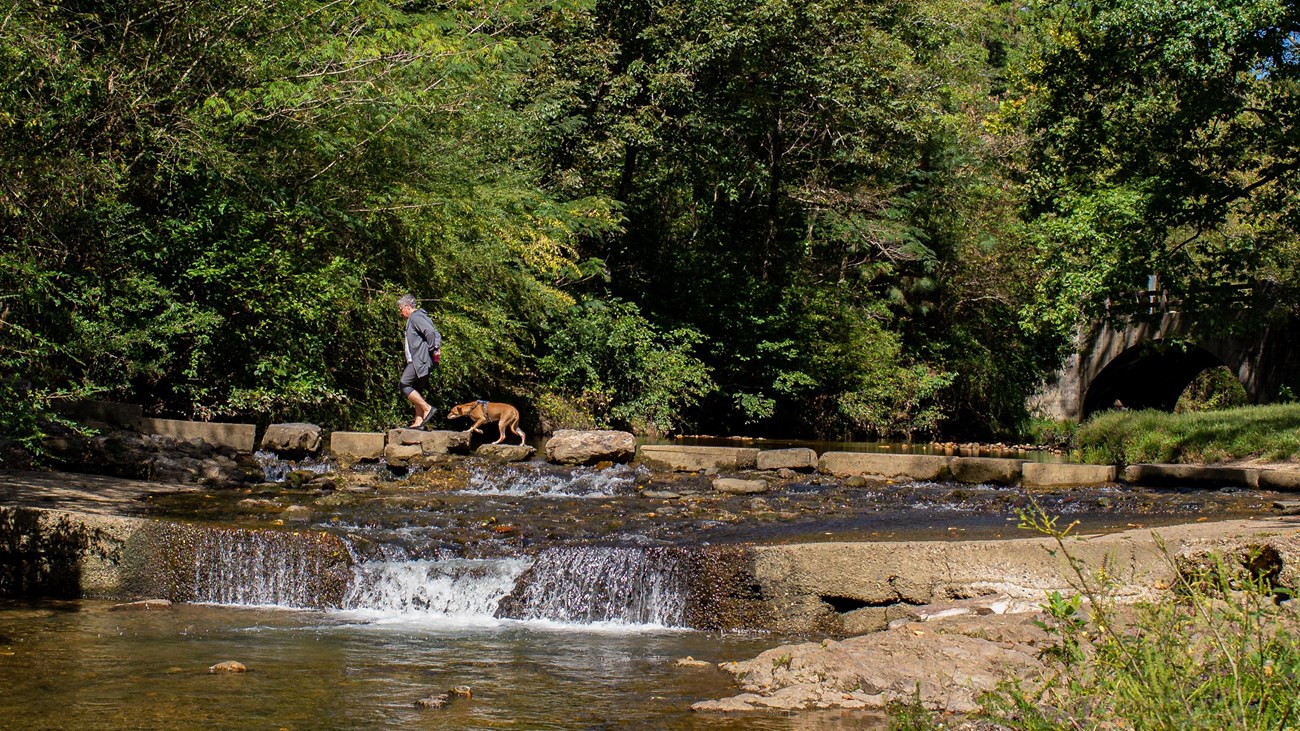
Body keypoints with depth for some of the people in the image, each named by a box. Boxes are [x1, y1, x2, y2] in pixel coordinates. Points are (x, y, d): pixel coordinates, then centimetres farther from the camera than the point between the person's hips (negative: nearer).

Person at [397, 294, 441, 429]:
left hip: (419, 360, -10)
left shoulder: (415, 317, -8)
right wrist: (437, 347, 6)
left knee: (404, 386, -10)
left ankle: (427, 408, -14)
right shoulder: (421, 316, 23)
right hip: (422, 361, 10)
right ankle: (419, 421, 5)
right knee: (416, 391, 9)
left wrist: (433, 349, -15)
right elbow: (436, 334, 21)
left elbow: (430, 332, -23)